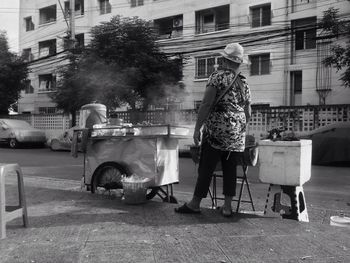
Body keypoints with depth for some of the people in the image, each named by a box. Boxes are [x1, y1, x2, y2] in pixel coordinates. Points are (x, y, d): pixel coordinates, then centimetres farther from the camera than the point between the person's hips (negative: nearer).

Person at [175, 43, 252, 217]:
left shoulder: (218, 76, -4)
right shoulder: (244, 83, 13)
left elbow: (206, 104, -13)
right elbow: (248, 113, 15)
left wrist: (197, 128, -10)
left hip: (216, 129, -5)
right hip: (237, 133, 5)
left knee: (206, 167, -1)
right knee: (230, 169, 9)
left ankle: (195, 204, 6)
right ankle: (227, 206, 13)